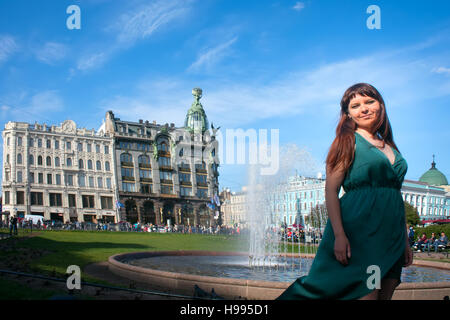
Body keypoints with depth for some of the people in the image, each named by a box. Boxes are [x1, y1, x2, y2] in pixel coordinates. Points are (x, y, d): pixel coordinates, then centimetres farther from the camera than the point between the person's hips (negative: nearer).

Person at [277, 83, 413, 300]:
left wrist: (406, 241, 16)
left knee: (385, 295, 7)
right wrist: (339, 235, -18)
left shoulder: (390, 147, 18)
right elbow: (331, 190, -7)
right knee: (366, 295, -12)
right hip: (359, 232, -7)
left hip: (392, 236, 7)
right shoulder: (349, 141, 0)